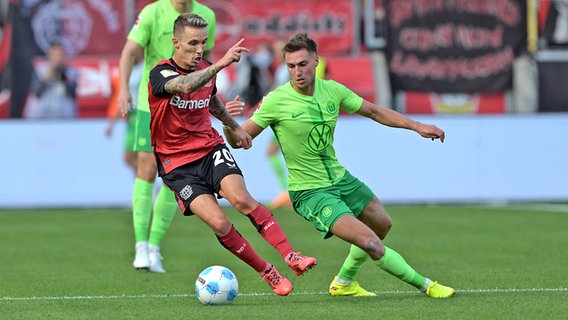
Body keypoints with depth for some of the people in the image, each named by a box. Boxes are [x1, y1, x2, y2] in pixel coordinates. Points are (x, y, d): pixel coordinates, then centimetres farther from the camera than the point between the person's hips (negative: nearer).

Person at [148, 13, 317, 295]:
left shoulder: (206, 69, 4)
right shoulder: (160, 73, -16)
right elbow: (185, 86, -41)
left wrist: (234, 127, 37)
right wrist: (221, 63, -50)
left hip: (211, 148, 4)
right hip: (178, 164, -4)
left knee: (242, 199, -25)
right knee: (219, 224, -19)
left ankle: (291, 256, -26)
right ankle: (268, 273, -3)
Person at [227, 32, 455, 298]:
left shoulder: (332, 90, -5)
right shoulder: (276, 101, -20)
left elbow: (375, 112, 8)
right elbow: (239, 140, -17)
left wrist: (417, 126, 2)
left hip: (340, 178, 7)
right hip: (310, 193, -7)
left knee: (382, 225, 24)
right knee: (371, 244, -20)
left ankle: (344, 282, 41)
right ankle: (425, 285, 1)